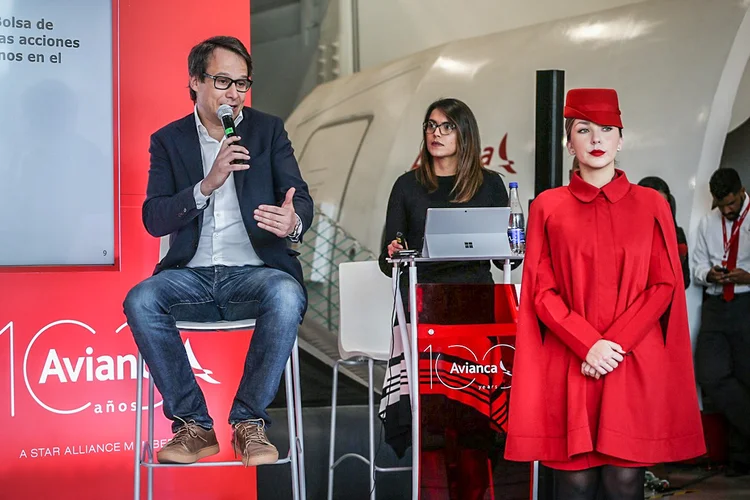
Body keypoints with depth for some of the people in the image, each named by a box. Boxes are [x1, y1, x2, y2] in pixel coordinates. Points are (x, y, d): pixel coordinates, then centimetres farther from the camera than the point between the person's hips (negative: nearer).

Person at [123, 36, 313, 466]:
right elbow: (153, 220, 0)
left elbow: (302, 201, -1)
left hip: (255, 270, -1)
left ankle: (249, 422, -20)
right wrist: (207, 185, -17)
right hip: (192, 275, 1)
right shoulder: (169, 140, 10)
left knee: (287, 295, -35)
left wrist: (293, 222, -27)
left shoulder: (268, 131, 10)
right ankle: (194, 425, -17)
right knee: (140, 300, -30)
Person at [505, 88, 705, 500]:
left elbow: (664, 285, 3)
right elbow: (541, 290, 2)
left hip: (637, 367, 0)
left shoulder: (651, 205, 8)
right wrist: (587, 344, -12)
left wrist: (616, 344, -10)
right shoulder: (547, 207, 8)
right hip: (569, 366, 0)